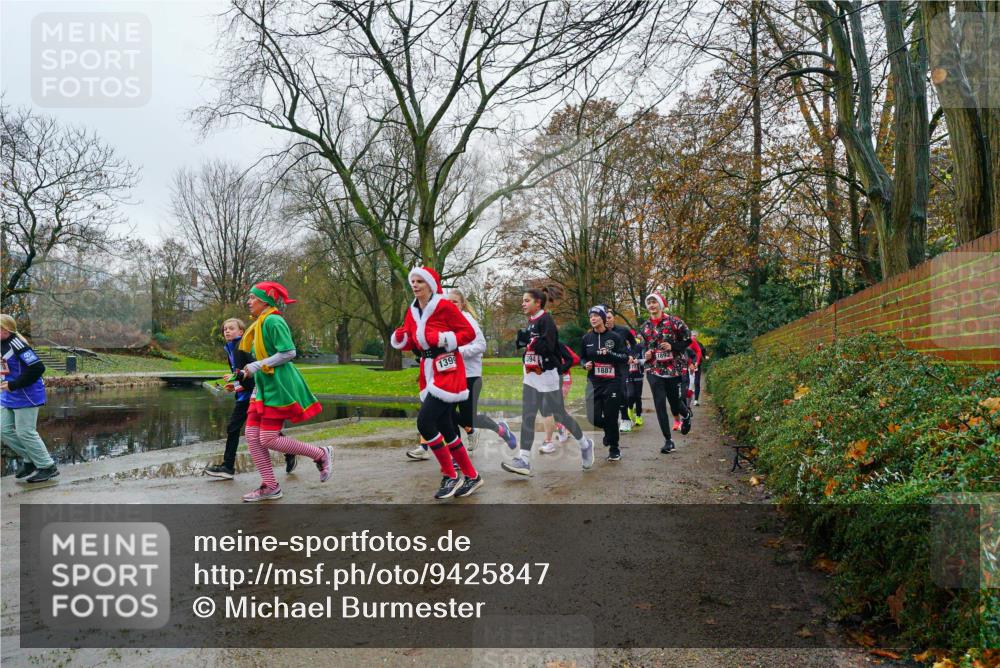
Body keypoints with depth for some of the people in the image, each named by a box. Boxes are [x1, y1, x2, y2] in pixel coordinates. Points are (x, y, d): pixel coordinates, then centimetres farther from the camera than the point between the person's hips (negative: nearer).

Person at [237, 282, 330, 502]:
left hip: (278, 387, -9)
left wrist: (257, 366, -20)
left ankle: (321, 454, 6)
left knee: (268, 439, -8)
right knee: (252, 436, 4)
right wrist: (245, 376, 17)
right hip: (264, 387, 9)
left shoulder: (273, 321, -14)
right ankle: (269, 486, 11)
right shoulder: (259, 324, 15)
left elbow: (289, 353, -21)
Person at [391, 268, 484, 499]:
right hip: (428, 373, 8)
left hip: (448, 372, -8)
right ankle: (472, 476, 24)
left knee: (425, 423, -16)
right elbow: (412, 343, 18)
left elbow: (469, 333, -9)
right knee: (445, 429, 10)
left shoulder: (445, 306, -9)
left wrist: (443, 339, -21)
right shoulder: (412, 311, 12)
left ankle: (450, 476, -1)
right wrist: (400, 338, -3)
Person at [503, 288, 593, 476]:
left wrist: (528, 339, -23)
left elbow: (548, 346, -23)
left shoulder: (546, 320, -12)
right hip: (531, 377, 8)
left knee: (559, 414, 3)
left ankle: (585, 444, 26)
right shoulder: (530, 322, 14)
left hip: (548, 375, -8)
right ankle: (524, 460, -3)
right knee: (527, 417, -1)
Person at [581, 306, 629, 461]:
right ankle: (609, 430, 31)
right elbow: (582, 357, 20)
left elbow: (625, 357, -2)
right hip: (594, 383, 3)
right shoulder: (587, 338, 8)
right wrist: (585, 364, -2)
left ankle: (614, 449, 15)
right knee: (594, 418, -4)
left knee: (611, 417, -2)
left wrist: (610, 353, -17)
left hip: (612, 382, -3)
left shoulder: (614, 336, -2)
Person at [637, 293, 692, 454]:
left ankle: (686, 415, 45)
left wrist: (672, 347, -14)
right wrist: (646, 354, -2)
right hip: (654, 371, 3)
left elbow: (688, 339, 1)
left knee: (675, 402, 6)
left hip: (674, 369, -2)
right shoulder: (644, 327, 8)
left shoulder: (674, 321, -5)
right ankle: (668, 440, 5)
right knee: (659, 404, -4)